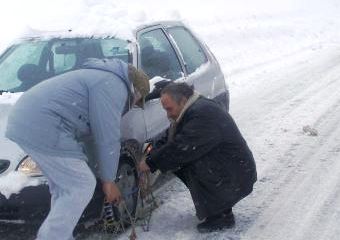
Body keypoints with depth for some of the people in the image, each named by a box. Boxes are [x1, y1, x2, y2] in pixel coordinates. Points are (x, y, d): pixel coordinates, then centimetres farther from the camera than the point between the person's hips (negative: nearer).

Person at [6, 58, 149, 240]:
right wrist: (108, 181, 3)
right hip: (43, 129, -11)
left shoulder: (104, 78, 26)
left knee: (63, 187, 17)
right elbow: (108, 139, -7)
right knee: (81, 187, -4)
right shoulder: (114, 87, -7)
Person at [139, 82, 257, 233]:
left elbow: (180, 149, -28)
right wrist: (150, 158, -7)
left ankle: (221, 216, -9)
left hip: (237, 179, -10)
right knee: (180, 162, 2)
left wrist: (150, 163, -17)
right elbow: (167, 141, 9)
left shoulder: (203, 114, -25)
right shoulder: (193, 111, 7)